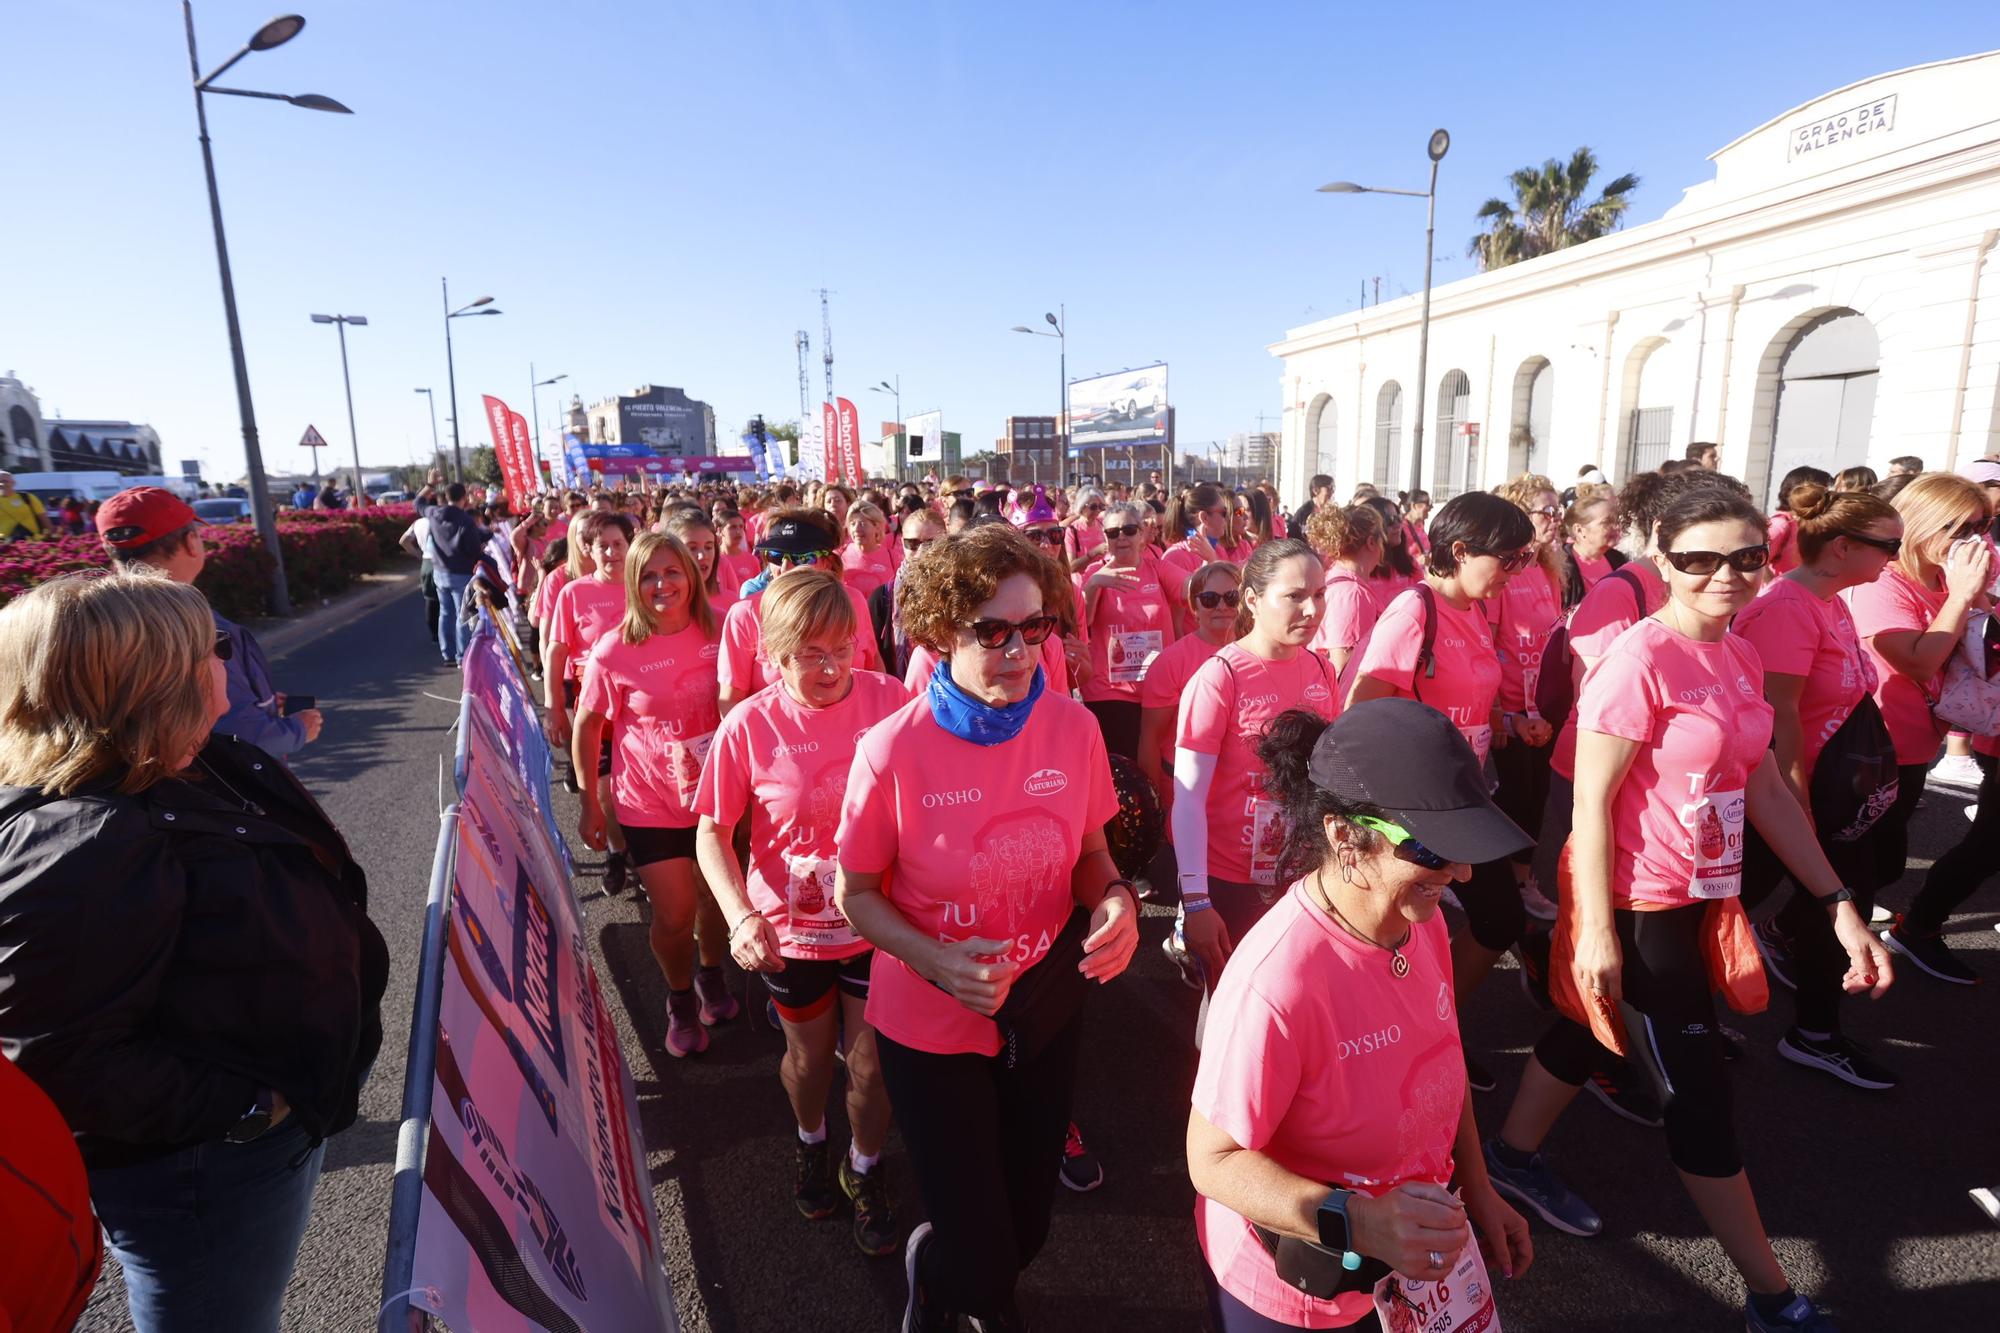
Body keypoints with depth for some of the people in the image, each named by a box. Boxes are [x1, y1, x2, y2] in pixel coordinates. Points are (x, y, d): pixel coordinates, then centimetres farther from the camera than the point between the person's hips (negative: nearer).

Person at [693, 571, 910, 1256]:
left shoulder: (890, 699, -16)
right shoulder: (750, 725, -18)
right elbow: (712, 832, -8)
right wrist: (740, 915, -23)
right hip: (790, 929, 0)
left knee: (874, 1062, 13)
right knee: (809, 1054, 23)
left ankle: (863, 1167, 45)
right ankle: (811, 1141, 57)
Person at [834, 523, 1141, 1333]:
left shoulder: (1073, 728, -13)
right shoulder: (892, 751, -22)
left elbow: (1090, 854, 2)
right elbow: (856, 892, -9)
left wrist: (1116, 899, -20)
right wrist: (936, 961, -26)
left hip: (1048, 1010, 4)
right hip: (931, 1025, -3)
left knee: (1024, 1226, 23)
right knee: (971, 1251, 9)